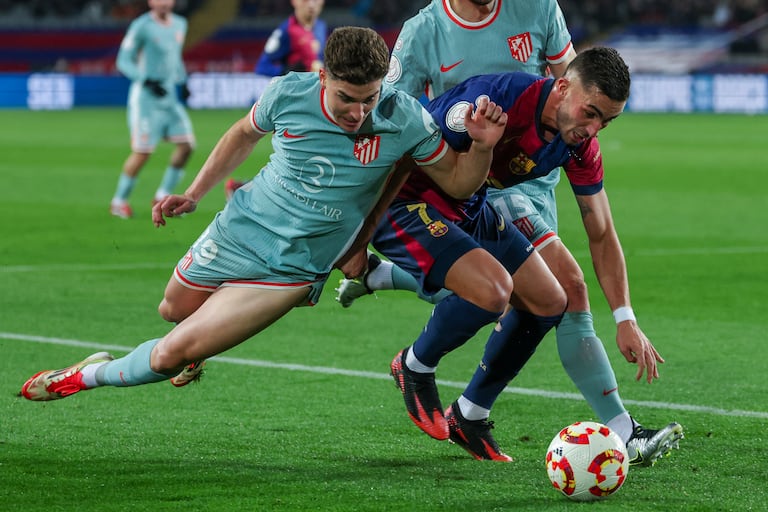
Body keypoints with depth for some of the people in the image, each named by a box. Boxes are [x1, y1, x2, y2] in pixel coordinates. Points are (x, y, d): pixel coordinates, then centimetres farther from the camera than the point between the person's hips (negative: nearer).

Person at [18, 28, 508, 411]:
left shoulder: (404, 120, -21)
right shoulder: (289, 93, -17)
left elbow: (459, 183, -8)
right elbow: (244, 134, 7)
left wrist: (482, 147, -28)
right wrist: (193, 194, 8)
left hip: (293, 270, -2)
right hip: (241, 231, 3)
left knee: (173, 355, -9)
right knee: (174, 310, 25)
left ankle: (88, 377, 17)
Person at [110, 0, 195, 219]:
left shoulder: (180, 24, 11)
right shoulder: (142, 26, -12)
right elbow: (123, 61, -11)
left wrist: (182, 82, 12)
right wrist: (147, 81, -23)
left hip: (170, 96, 7)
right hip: (146, 97, -7)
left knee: (186, 144, -2)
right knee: (143, 152, -8)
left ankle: (162, 196, 11)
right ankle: (119, 200, 9)